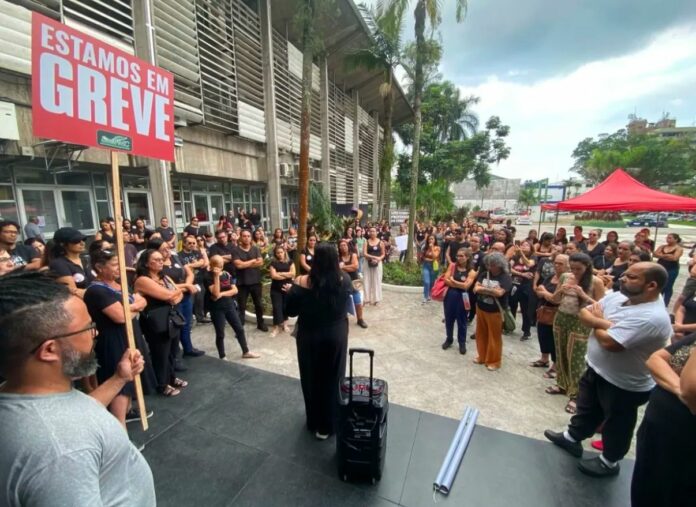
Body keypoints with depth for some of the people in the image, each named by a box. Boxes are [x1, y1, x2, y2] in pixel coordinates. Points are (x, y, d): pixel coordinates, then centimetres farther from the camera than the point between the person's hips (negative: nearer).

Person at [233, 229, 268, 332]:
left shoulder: (256, 249, 3)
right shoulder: (235, 251, -5)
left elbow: (260, 262, -9)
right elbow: (238, 265, -17)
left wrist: (245, 264, -13)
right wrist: (253, 261, -9)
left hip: (256, 281, 3)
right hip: (242, 282, -2)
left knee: (259, 304, 16)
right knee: (241, 306, 6)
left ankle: (260, 323, 32)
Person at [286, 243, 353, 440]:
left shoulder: (303, 282, -20)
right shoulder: (344, 280, -11)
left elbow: (291, 311, -10)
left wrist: (294, 289, 3)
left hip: (310, 336, -1)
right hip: (337, 336, 2)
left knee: (312, 379, 19)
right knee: (333, 379, 18)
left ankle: (315, 423, 38)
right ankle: (328, 425, 35)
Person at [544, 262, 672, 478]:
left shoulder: (652, 317, -31)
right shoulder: (617, 296, -6)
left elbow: (609, 342, -34)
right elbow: (584, 313, -5)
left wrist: (597, 322, -15)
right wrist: (605, 323, -23)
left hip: (624, 385, -7)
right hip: (596, 370, 7)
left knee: (616, 426, 19)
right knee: (586, 409, 28)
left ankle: (609, 462, 42)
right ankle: (572, 437, 49)